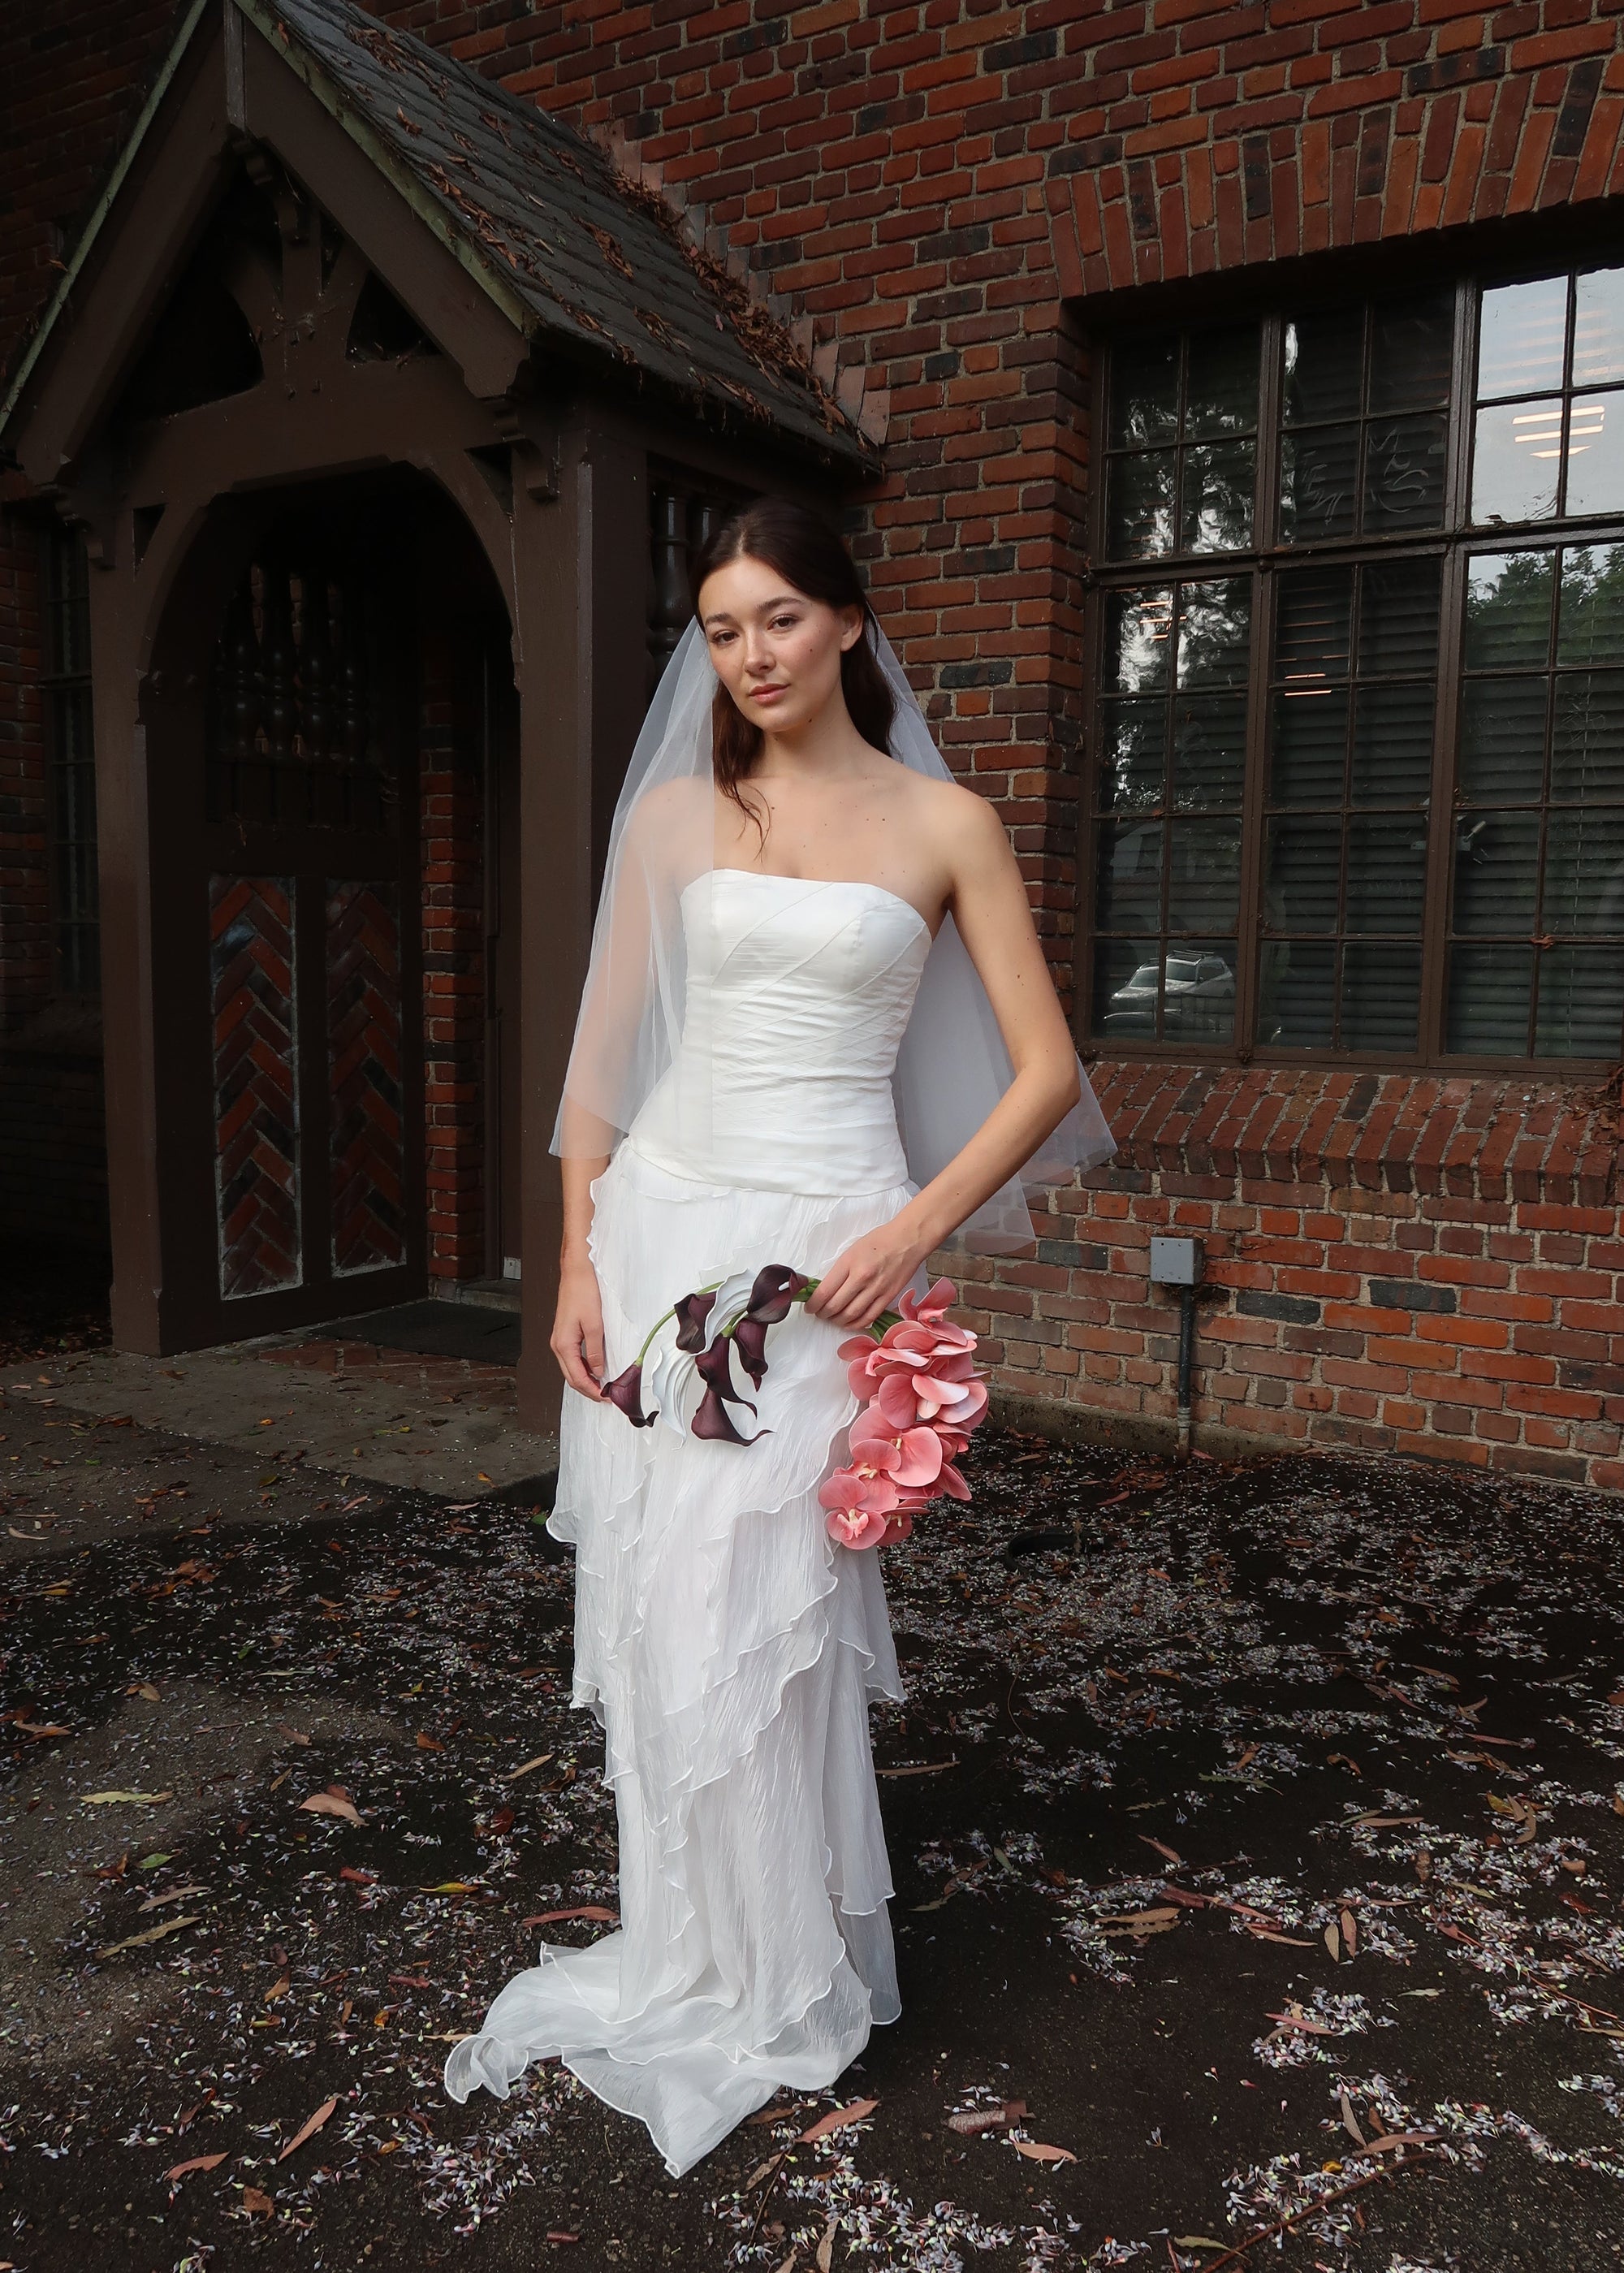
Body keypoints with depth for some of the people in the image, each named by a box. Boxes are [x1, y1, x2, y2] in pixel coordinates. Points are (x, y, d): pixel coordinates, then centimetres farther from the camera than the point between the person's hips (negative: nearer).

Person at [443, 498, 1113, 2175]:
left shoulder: (945, 824, 3)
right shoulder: (675, 812, 9)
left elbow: (1046, 1070, 0)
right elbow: (604, 1052, 9)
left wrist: (916, 1228, -12)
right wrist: (579, 1259, 1)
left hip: (827, 1238, -3)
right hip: (664, 1220, 3)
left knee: (759, 1610, -1)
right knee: (659, 1601, 7)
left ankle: (784, 1982, 23)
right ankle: (688, 1951, 29)